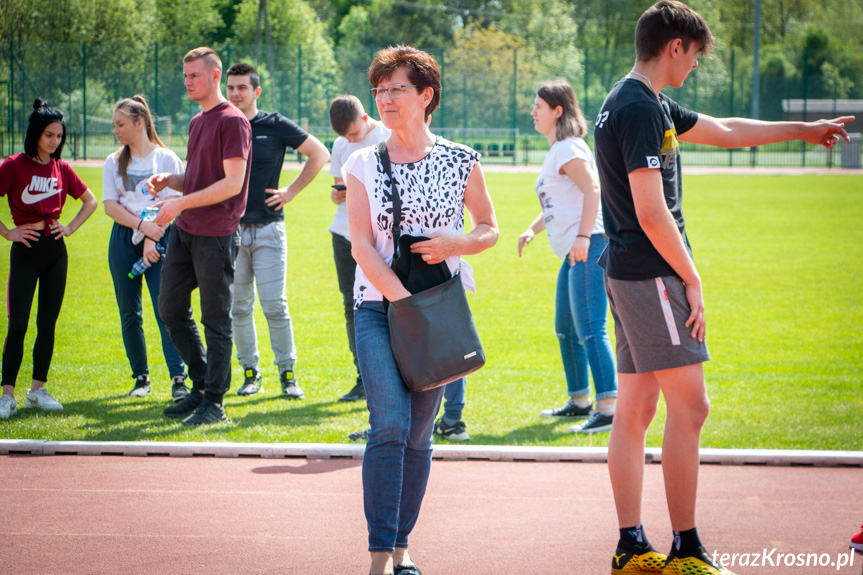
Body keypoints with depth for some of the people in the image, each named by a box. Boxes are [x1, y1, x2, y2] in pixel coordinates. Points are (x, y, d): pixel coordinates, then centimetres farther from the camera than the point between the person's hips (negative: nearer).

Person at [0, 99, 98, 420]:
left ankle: (38, 390, 15)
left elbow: (90, 201, 20)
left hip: (55, 250, 4)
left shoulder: (62, 169, 7)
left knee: (48, 323, 6)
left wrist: (71, 227, 8)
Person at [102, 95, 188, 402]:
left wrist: (152, 239, -13)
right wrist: (143, 224, -12)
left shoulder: (166, 159, 3)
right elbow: (110, 205, 2)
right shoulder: (114, 163, 12)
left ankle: (178, 379, -16)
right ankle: (141, 377, 16)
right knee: (130, 313, 5)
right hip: (123, 240, 4)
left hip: (160, 239, -4)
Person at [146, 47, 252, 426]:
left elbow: (232, 184, -17)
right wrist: (168, 180, 5)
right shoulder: (197, 122, 17)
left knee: (215, 320, -2)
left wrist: (181, 203, -21)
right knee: (171, 309, 11)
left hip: (216, 234, -9)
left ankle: (214, 402, 5)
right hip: (184, 230, 9)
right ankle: (201, 386, 23)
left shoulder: (232, 121, -11)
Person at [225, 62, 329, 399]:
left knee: (274, 306, -7)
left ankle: (288, 372, 2)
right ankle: (250, 372, 14)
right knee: (239, 306, 5)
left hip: (268, 229, -3)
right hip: (231, 229, 3)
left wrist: (292, 191, 1)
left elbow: (320, 154, 6)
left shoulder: (276, 126, 0)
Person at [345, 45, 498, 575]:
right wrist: (404, 300, -14)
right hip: (378, 307, -1)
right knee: (390, 421, -16)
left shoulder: (460, 162, 4)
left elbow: (490, 230, 13)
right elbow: (362, 246, -2)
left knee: (419, 431, 4)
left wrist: (456, 243, -9)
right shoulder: (363, 165, 4)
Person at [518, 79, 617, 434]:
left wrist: (583, 237, -32)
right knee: (566, 331, 19)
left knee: (590, 330, -16)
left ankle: (608, 409, -21)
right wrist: (533, 229, 18)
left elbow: (592, 189, -23)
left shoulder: (569, 149, -10)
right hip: (573, 253, 11)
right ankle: (579, 402, 30)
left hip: (589, 248, -11)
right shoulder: (556, 151, 22)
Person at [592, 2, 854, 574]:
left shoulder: (639, 103, 16)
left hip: (627, 275, 11)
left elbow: (727, 131, 28)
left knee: (635, 410, 10)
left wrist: (805, 129, 34)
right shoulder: (641, 110, -16)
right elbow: (651, 213, -21)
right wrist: (691, 280, -13)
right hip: (652, 275, -11)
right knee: (689, 408, -7)